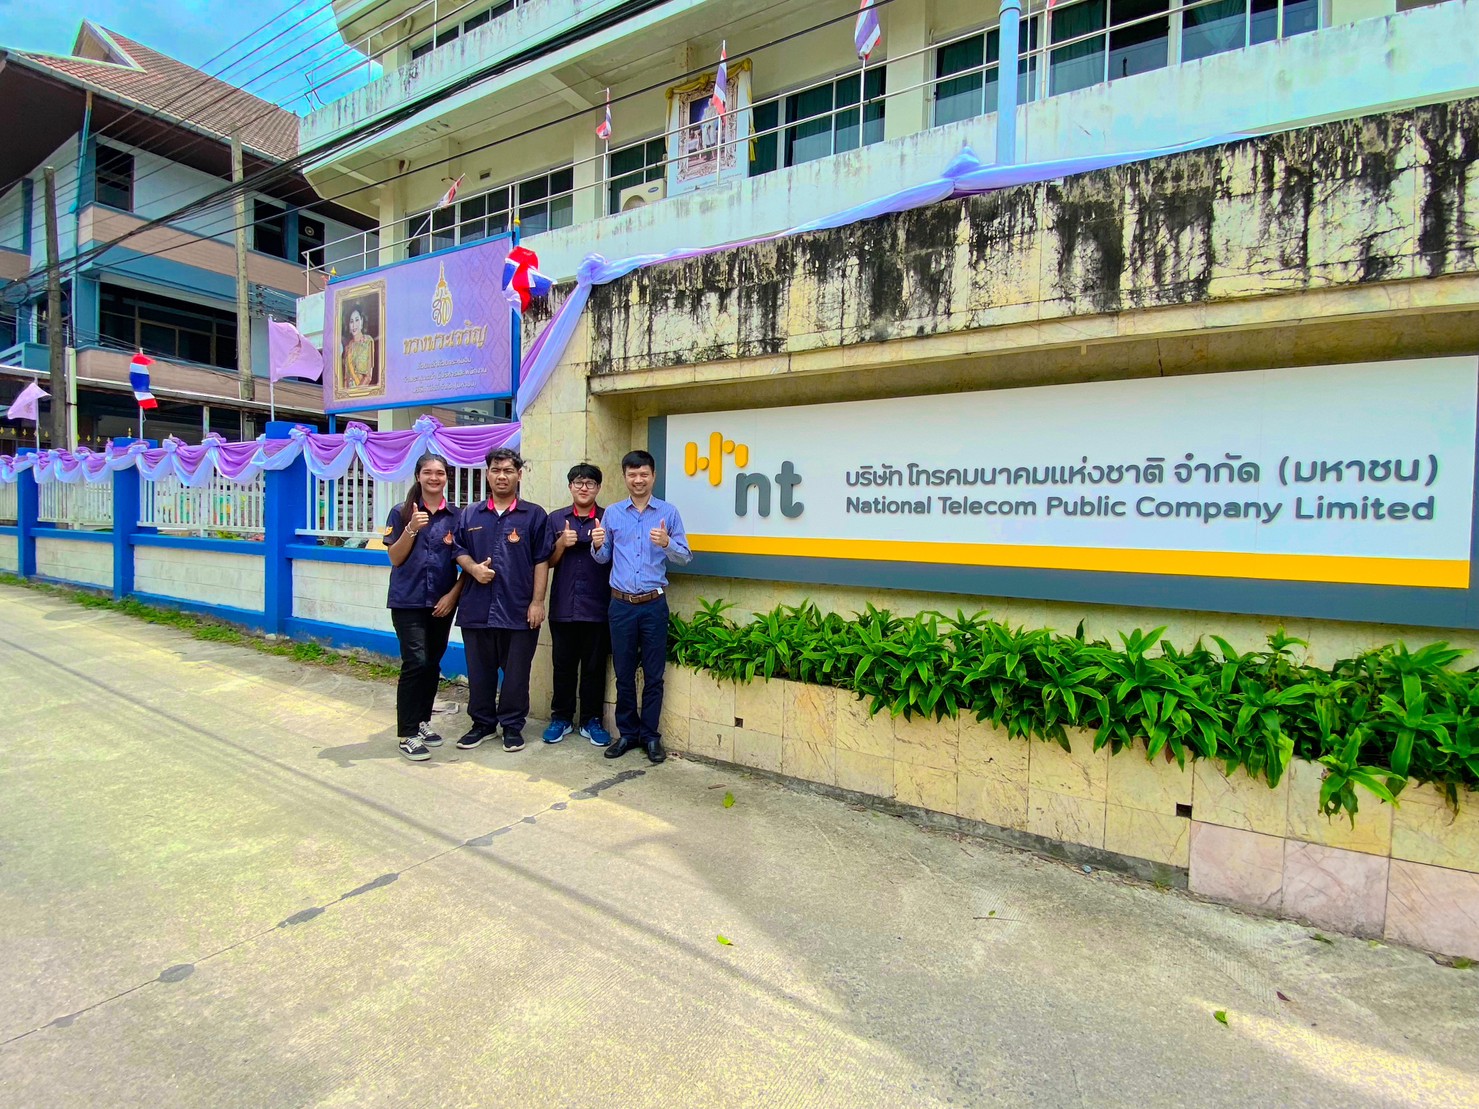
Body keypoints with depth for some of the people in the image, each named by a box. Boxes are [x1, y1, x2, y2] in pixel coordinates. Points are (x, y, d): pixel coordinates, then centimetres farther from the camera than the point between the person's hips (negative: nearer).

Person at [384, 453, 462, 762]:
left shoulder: (456, 516, 4)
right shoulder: (401, 513, 1)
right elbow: (395, 558, -2)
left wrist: (453, 594, -5)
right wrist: (412, 529, -16)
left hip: (442, 602, 3)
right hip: (408, 601, -2)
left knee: (433, 664, 10)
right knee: (416, 663, -11)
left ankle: (422, 721, 27)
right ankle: (408, 734, -1)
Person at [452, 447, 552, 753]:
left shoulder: (534, 515, 2)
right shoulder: (470, 515, 10)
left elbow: (541, 562, -1)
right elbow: (459, 550, 14)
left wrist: (537, 602, -7)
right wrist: (473, 568, -8)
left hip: (519, 610, -3)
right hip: (477, 608, 3)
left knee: (516, 673, 5)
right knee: (479, 671, 13)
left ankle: (512, 726, 20)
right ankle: (482, 723, 28)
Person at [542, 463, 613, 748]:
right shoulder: (556, 519, 9)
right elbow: (548, 562, 8)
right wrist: (562, 543, -11)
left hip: (597, 607, -1)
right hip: (563, 606, 1)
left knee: (594, 666, 6)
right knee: (563, 665, 8)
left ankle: (591, 720, 18)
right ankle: (561, 718, 22)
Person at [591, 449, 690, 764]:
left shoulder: (668, 512, 1)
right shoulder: (612, 513, 7)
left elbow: (684, 557, -1)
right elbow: (603, 559, 12)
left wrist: (667, 543, -20)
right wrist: (598, 545, -10)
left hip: (654, 605, -2)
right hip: (621, 605, 2)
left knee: (653, 674, 6)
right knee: (624, 673, 10)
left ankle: (650, 735, 19)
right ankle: (627, 732, 24)